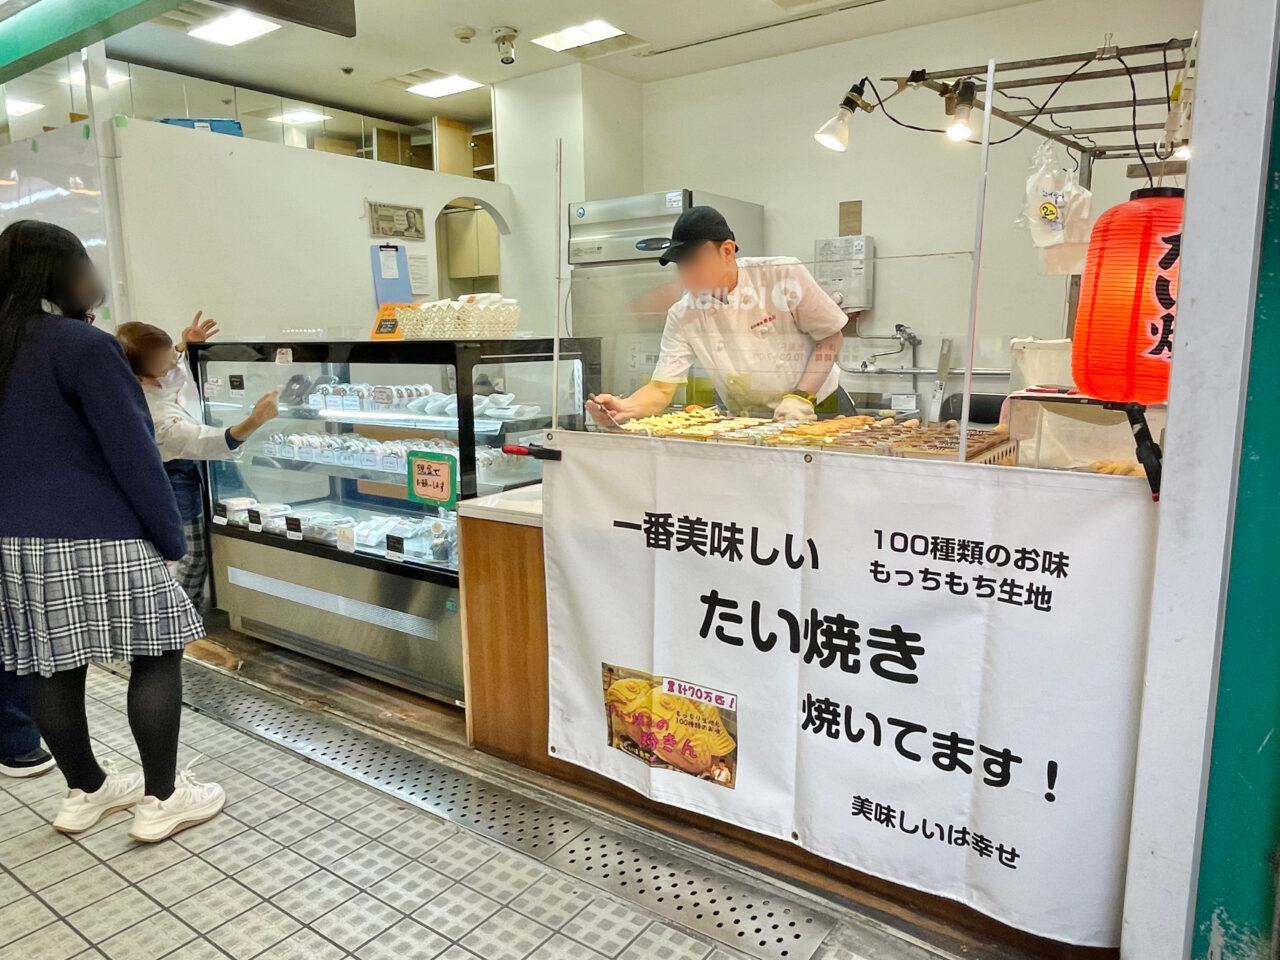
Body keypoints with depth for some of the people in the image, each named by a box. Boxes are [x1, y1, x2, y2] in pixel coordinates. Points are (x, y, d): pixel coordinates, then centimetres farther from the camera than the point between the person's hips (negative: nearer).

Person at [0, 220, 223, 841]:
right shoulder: (84, 345, -13)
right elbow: (133, 454, -16)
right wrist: (171, 538, -9)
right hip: (97, 540, -8)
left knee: (52, 668, 14)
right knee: (158, 655, 3)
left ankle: (84, 790, 28)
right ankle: (161, 799, 8)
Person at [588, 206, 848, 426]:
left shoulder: (784, 276, -14)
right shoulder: (682, 317, -7)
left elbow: (832, 337, -6)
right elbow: (661, 389, -8)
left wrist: (802, 397, -16)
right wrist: (624, 408, -28)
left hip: (816, 410, -2)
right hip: (748, 424, 3)